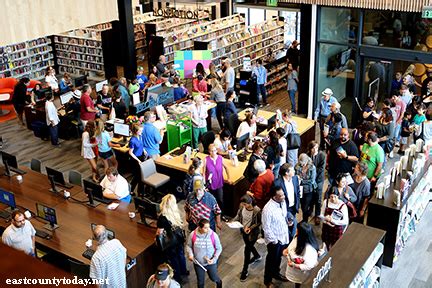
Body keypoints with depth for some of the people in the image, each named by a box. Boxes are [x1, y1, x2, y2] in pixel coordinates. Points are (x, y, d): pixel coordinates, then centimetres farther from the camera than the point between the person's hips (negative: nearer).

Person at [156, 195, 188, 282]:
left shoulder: (162, 217, -29)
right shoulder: (177, 213, -12)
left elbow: (160, 232, -19)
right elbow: (181, 225, 2)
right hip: (180, 238, 6)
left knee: (173, 259, 16)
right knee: (180, 254, 28)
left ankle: (177, 278, 33)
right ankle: (183, 271, 50)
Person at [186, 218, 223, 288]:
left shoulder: (213, 235, -21)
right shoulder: (193, 235, -19)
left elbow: (219, 248, -8)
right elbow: (189, 246, -1)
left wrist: (214, 259, -21)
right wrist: (190, 254, -18)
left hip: (211, 263, 0)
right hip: (198, 263, 1)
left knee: (214, 278, 20)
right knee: (200, 281, 19)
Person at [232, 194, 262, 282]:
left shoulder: (257, 210, -28)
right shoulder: (242, 207, -14)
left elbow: (259, 222, -15)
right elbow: (238, 215, 3)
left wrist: (251, 228, -26)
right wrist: (233, 221, -14)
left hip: (253, 232, -6)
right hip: (244, 230, 6)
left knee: (247, 250, 0)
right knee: (249, 246, 28)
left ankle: (245, 271, 16)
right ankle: (257, 256, 59)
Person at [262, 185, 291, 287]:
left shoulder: (282, 202, -9)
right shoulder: (268, 209, -32)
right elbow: (266, 227, -24)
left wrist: (288, 220, 0)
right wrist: (273, 240, -18)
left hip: (283, 237, 7)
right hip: (274, 240, -7)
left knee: (279, 258, 28)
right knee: (271, 260, 14)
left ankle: (276, 273, 52)